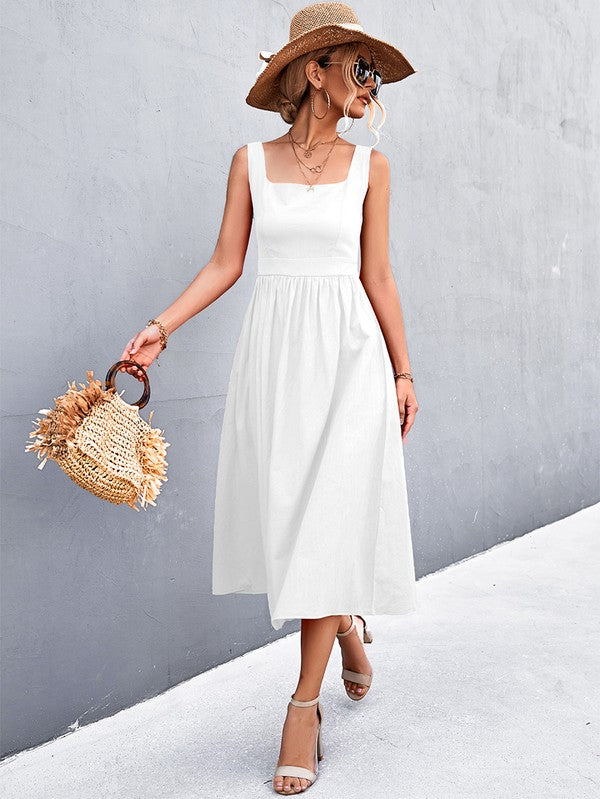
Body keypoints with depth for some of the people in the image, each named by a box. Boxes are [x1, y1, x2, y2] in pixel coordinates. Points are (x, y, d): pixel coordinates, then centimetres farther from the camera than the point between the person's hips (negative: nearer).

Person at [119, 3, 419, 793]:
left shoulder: (369, 166, 5)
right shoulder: (252, 161, 5)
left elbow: (377, 275, 6)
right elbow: (225, 264, 5)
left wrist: (403, 370, 6)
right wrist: (160, 328, -6)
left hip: (347, 351, -1)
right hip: (274, 350, 1)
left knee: (330, 517, -5)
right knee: (287, 512, 7)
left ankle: (305, 704, 6)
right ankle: (346, 620, 37)